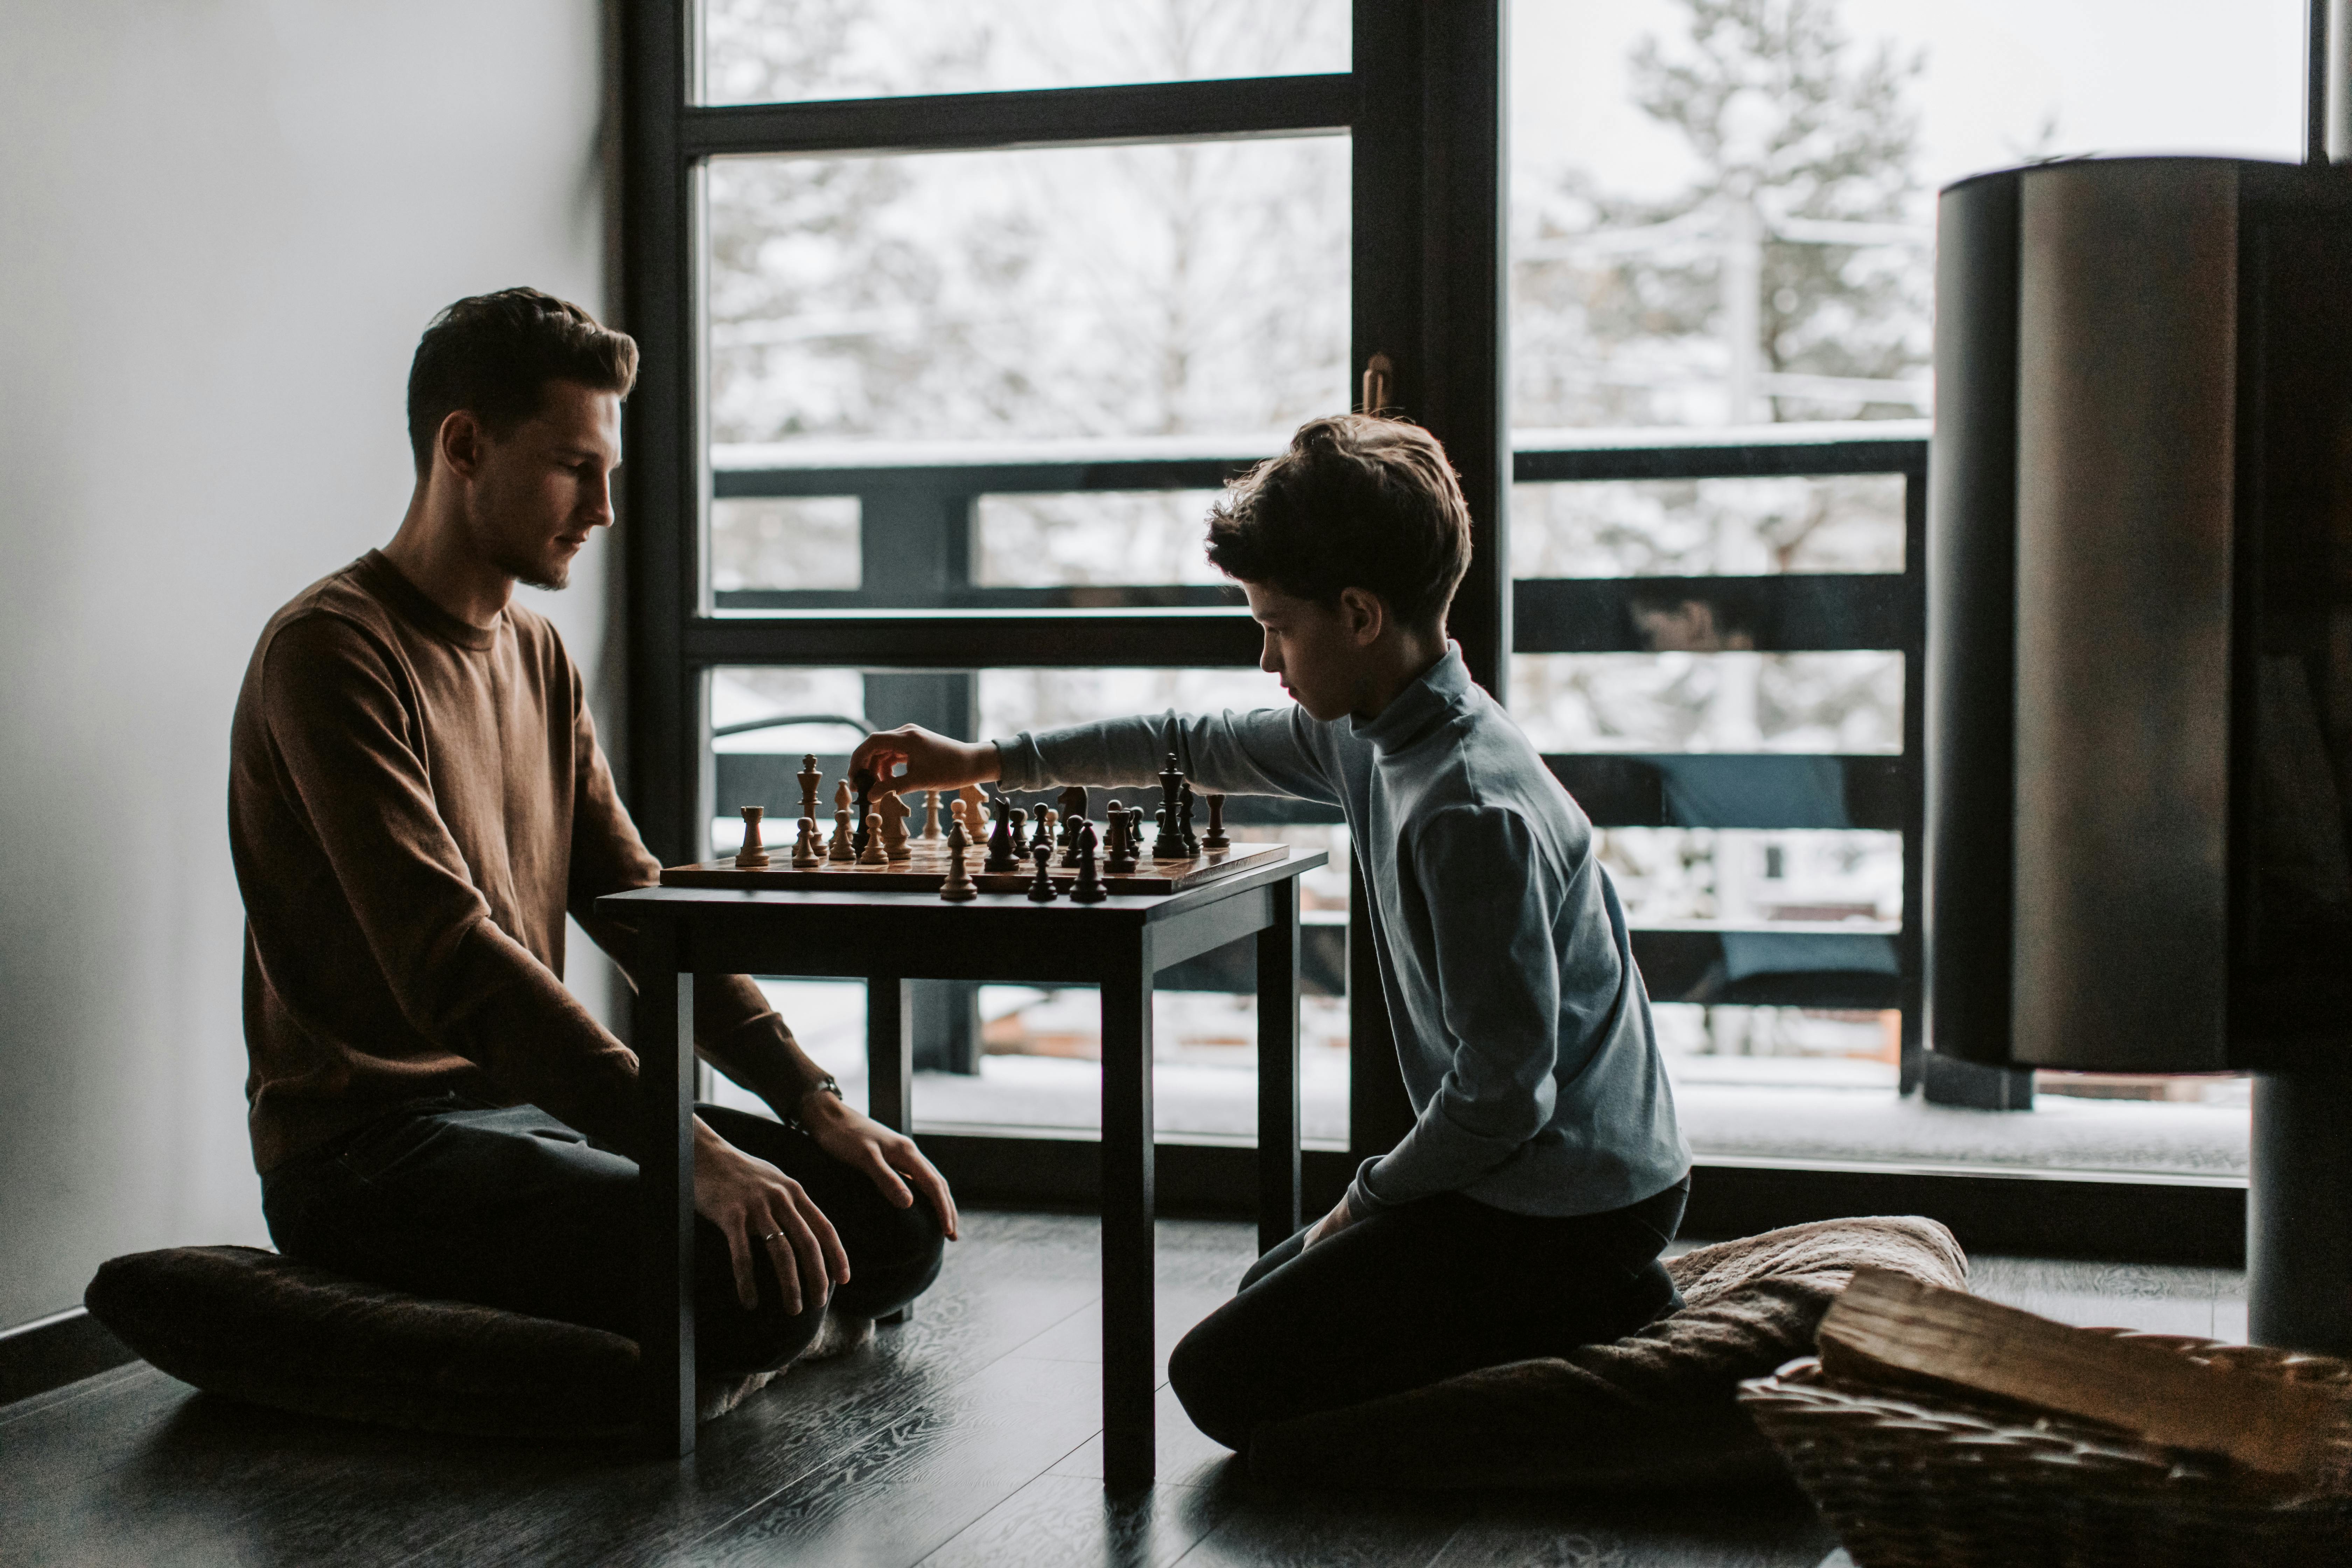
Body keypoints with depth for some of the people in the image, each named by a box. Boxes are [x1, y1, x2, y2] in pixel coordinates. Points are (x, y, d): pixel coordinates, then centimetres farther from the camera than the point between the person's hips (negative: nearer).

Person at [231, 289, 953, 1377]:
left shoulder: (537, 656, 15)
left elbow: (637, 905, 13)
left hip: (536, 1101, 9)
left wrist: (814, 1101, 0)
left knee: (898, 1226, -3)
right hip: (374, 1146, -8)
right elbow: (451, 961, -25)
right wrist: (687, 1149, -31)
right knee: (762, 1287, -27)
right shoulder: (333, 654, -14)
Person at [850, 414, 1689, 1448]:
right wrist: (989, 763, 24)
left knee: (1227, 1381, -4)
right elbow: (1206, 746, 21)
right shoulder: (1371, 737, 3)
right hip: (1526, 1175, 10)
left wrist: (1368, 1198, -9)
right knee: (1273, 1296, 27)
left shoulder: (1469, 811, -26)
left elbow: (1503, 1092, -25)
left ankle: (1602, 1322, -4)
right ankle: (1605, 1299, 12)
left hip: (1566, 1205, -10)